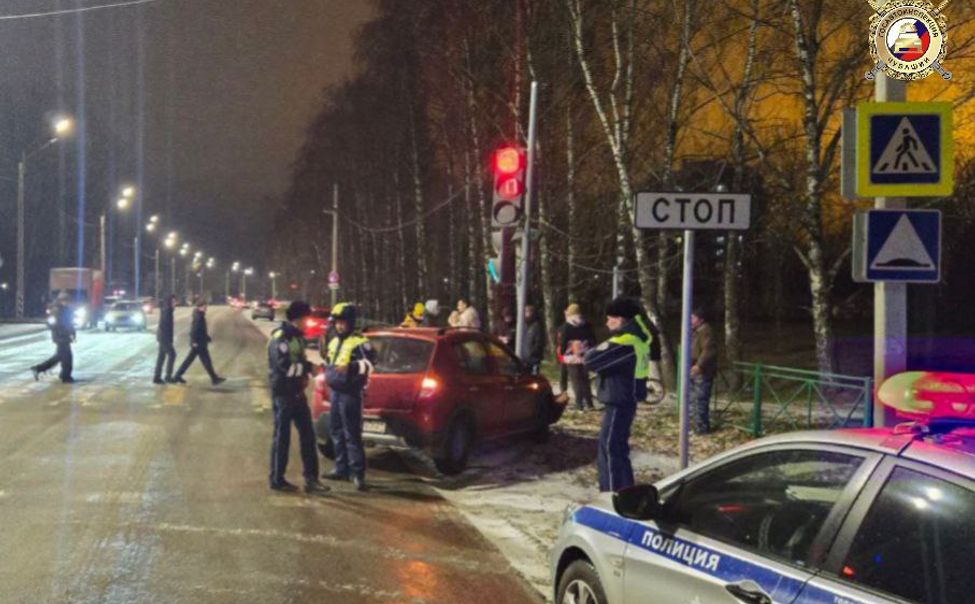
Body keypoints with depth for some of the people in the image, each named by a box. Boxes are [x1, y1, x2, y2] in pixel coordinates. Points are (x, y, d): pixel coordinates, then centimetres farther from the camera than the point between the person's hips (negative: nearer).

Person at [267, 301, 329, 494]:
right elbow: (285, 366, -23)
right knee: (282, 437, 0)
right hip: (283, 393, -9)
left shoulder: (297, 336, 14)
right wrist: (309, 368, -17)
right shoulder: (280, 338, -15)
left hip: (298, 392, 9)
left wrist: (304, 375, 5)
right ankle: (277, 479, 10)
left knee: (307, 435, 7)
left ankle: (311, 479, 10)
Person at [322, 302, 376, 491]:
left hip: (350, 393, -9)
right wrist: (329, 372, 18)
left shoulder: (359, 342, -10)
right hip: (335, 391, 9)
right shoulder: (334, 342, 18)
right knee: (336, 432, 14)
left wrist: (351, 368, -31)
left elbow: (369, 362, -22)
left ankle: (357, 473, -9)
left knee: (351, 434, -10)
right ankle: (341, 468, 23)